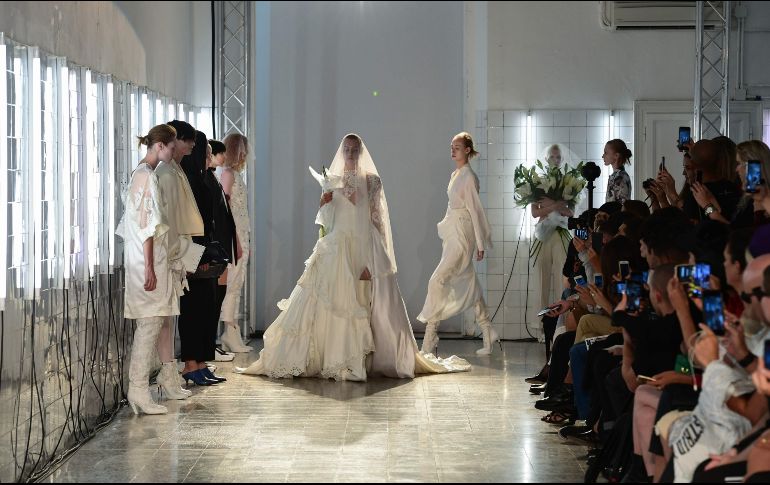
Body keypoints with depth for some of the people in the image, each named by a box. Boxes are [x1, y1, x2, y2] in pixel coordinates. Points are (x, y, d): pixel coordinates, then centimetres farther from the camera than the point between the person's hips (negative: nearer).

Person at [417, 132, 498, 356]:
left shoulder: (469, 177, -12)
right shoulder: (455, 175, 13)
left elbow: (475, 210, -12)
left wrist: (480, 243, -11)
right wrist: (445, 236, 17)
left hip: (463, 236, -9)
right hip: (452, 235, 9)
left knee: (437, 281, -12)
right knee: (470, 285, 12)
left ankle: (429, 344, -10)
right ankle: (489, 339, 20)